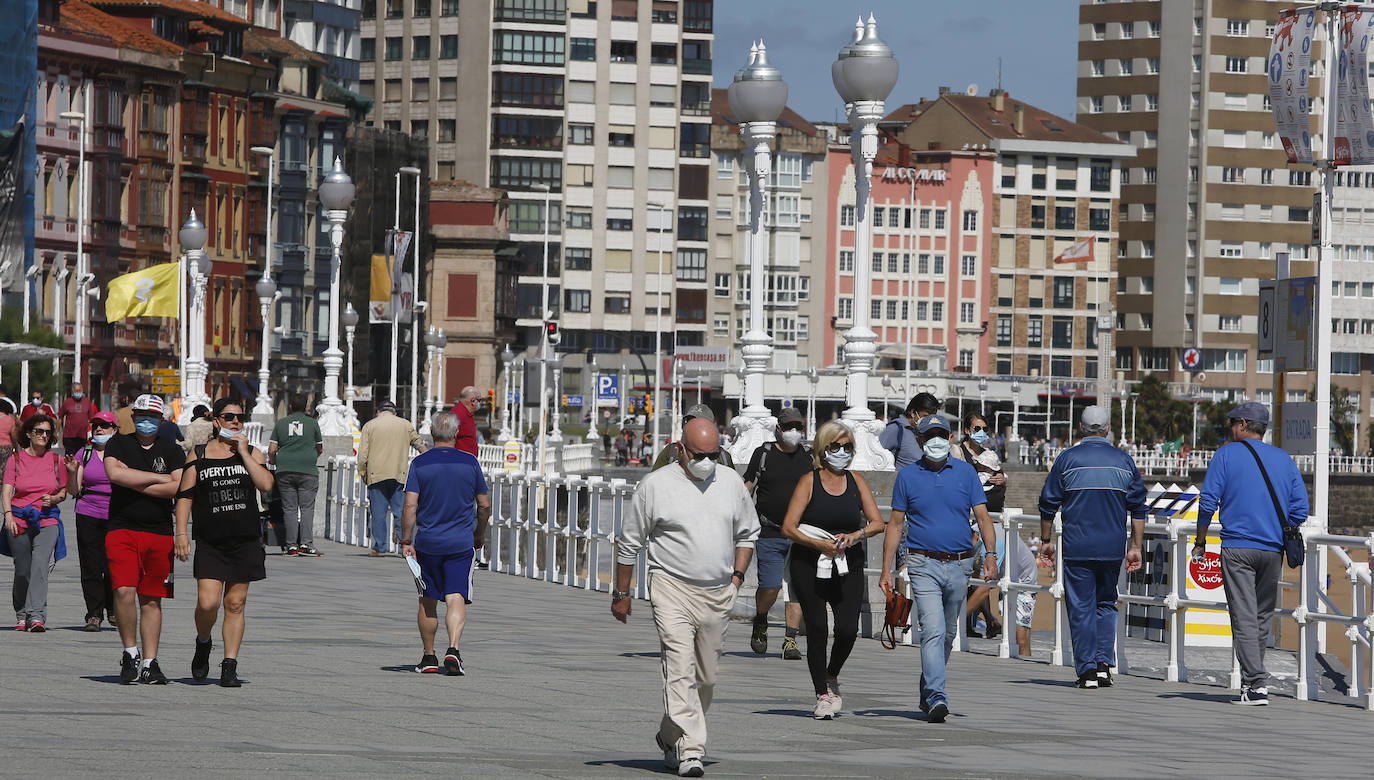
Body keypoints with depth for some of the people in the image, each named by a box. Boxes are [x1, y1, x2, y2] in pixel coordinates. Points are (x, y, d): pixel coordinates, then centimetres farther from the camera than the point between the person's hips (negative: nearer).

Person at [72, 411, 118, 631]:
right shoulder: (84, 454, 8)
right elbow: (74, 490, 8)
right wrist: (73, 472, -10)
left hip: (115, 516, -1)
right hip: (88, 515, 1)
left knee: (113, 566, -4)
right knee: (91, 567, -3)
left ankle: (113, 609, 16)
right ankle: (94, 614, 1)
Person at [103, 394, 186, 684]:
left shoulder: (172, 452, 10)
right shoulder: (119, 444, 8)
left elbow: (178, 488, -5)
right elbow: (115, 473, -12)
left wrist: (135, 483, -8)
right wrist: (158, 478, -7)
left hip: (160, 533, 2)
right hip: (122, 529, -2)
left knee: (151, 599, 4)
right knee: (124, 591, -16)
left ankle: (149, 663, 8)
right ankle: (130, 653, 0)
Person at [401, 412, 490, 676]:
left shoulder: (419, 464, -4)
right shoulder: (470, 463, -1)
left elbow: (410, 505, -10)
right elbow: (484, 504, 5)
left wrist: (406, 541, -4)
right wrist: (480, 534, 20)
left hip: (427, 543, 0)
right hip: (461, 543, 0)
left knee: (428, 601, 13)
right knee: (456, 599, -5)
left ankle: (429, 657, 19)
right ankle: (453, 650, -25)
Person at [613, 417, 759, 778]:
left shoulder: (731, 482, 9)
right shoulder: (655, 485, -3)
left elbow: (747, 532, 22)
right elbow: (629, 543, 4)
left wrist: (737, 575, 10)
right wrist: (621, 593, 5)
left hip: (718, 595, 5)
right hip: (672, 588, -5)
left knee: (705, 676, 10)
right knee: (680, 669, -17)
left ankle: (670, 737, 28)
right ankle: (690, 749, -20)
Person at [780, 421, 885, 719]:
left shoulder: (856, 482, 9)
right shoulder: (809, 482, -1)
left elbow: (877, 523, 5)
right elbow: (789, 527, -7)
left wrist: (855, 535, -15)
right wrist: (818, 544, -21)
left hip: (848, 566, 3)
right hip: (809, 565, -2)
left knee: (848, 629, -9)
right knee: (817, 628, -5)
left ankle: (832, 676, 20)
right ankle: (822, 694, 6)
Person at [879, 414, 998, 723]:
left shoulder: (966, 473, 7)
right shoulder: (908, 476, 4)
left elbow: (982, 516, 3)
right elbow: (896, 524, 6)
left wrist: (991, 553, -13)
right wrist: (886, 569, 0)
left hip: (959, 566, 3)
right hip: (924, 566, -3)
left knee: (948, 635, 12)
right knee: (933, 631, -17)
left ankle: (927, 694, 28)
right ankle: (937, 698, -25)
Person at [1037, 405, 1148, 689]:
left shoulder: (1067, 459, -2)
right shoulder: (1124, 461, 4)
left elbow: (1048, 503, 1)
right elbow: (1139, 508, 6)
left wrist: (1045, 540, 12)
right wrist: (1135, 546, 12)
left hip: (1077, 548, -2)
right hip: (1112, 548, 2)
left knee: (1081, 608, 3)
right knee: (1106, 604, 17)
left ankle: (1087, 670, 0)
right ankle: (1104, 665, 6)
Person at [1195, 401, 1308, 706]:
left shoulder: (1227, 454, 0)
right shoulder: (1284, 459, 10)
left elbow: (1208, 501, -5)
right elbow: (1300, 509, 6)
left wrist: (1200, 541, 6)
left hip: (1237, 548, -4)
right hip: (1273, 550, 4)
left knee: (1244, 618, -6)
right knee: (1262, 617, 15)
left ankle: (1256, 684, -16)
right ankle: (1253, 678, 20)